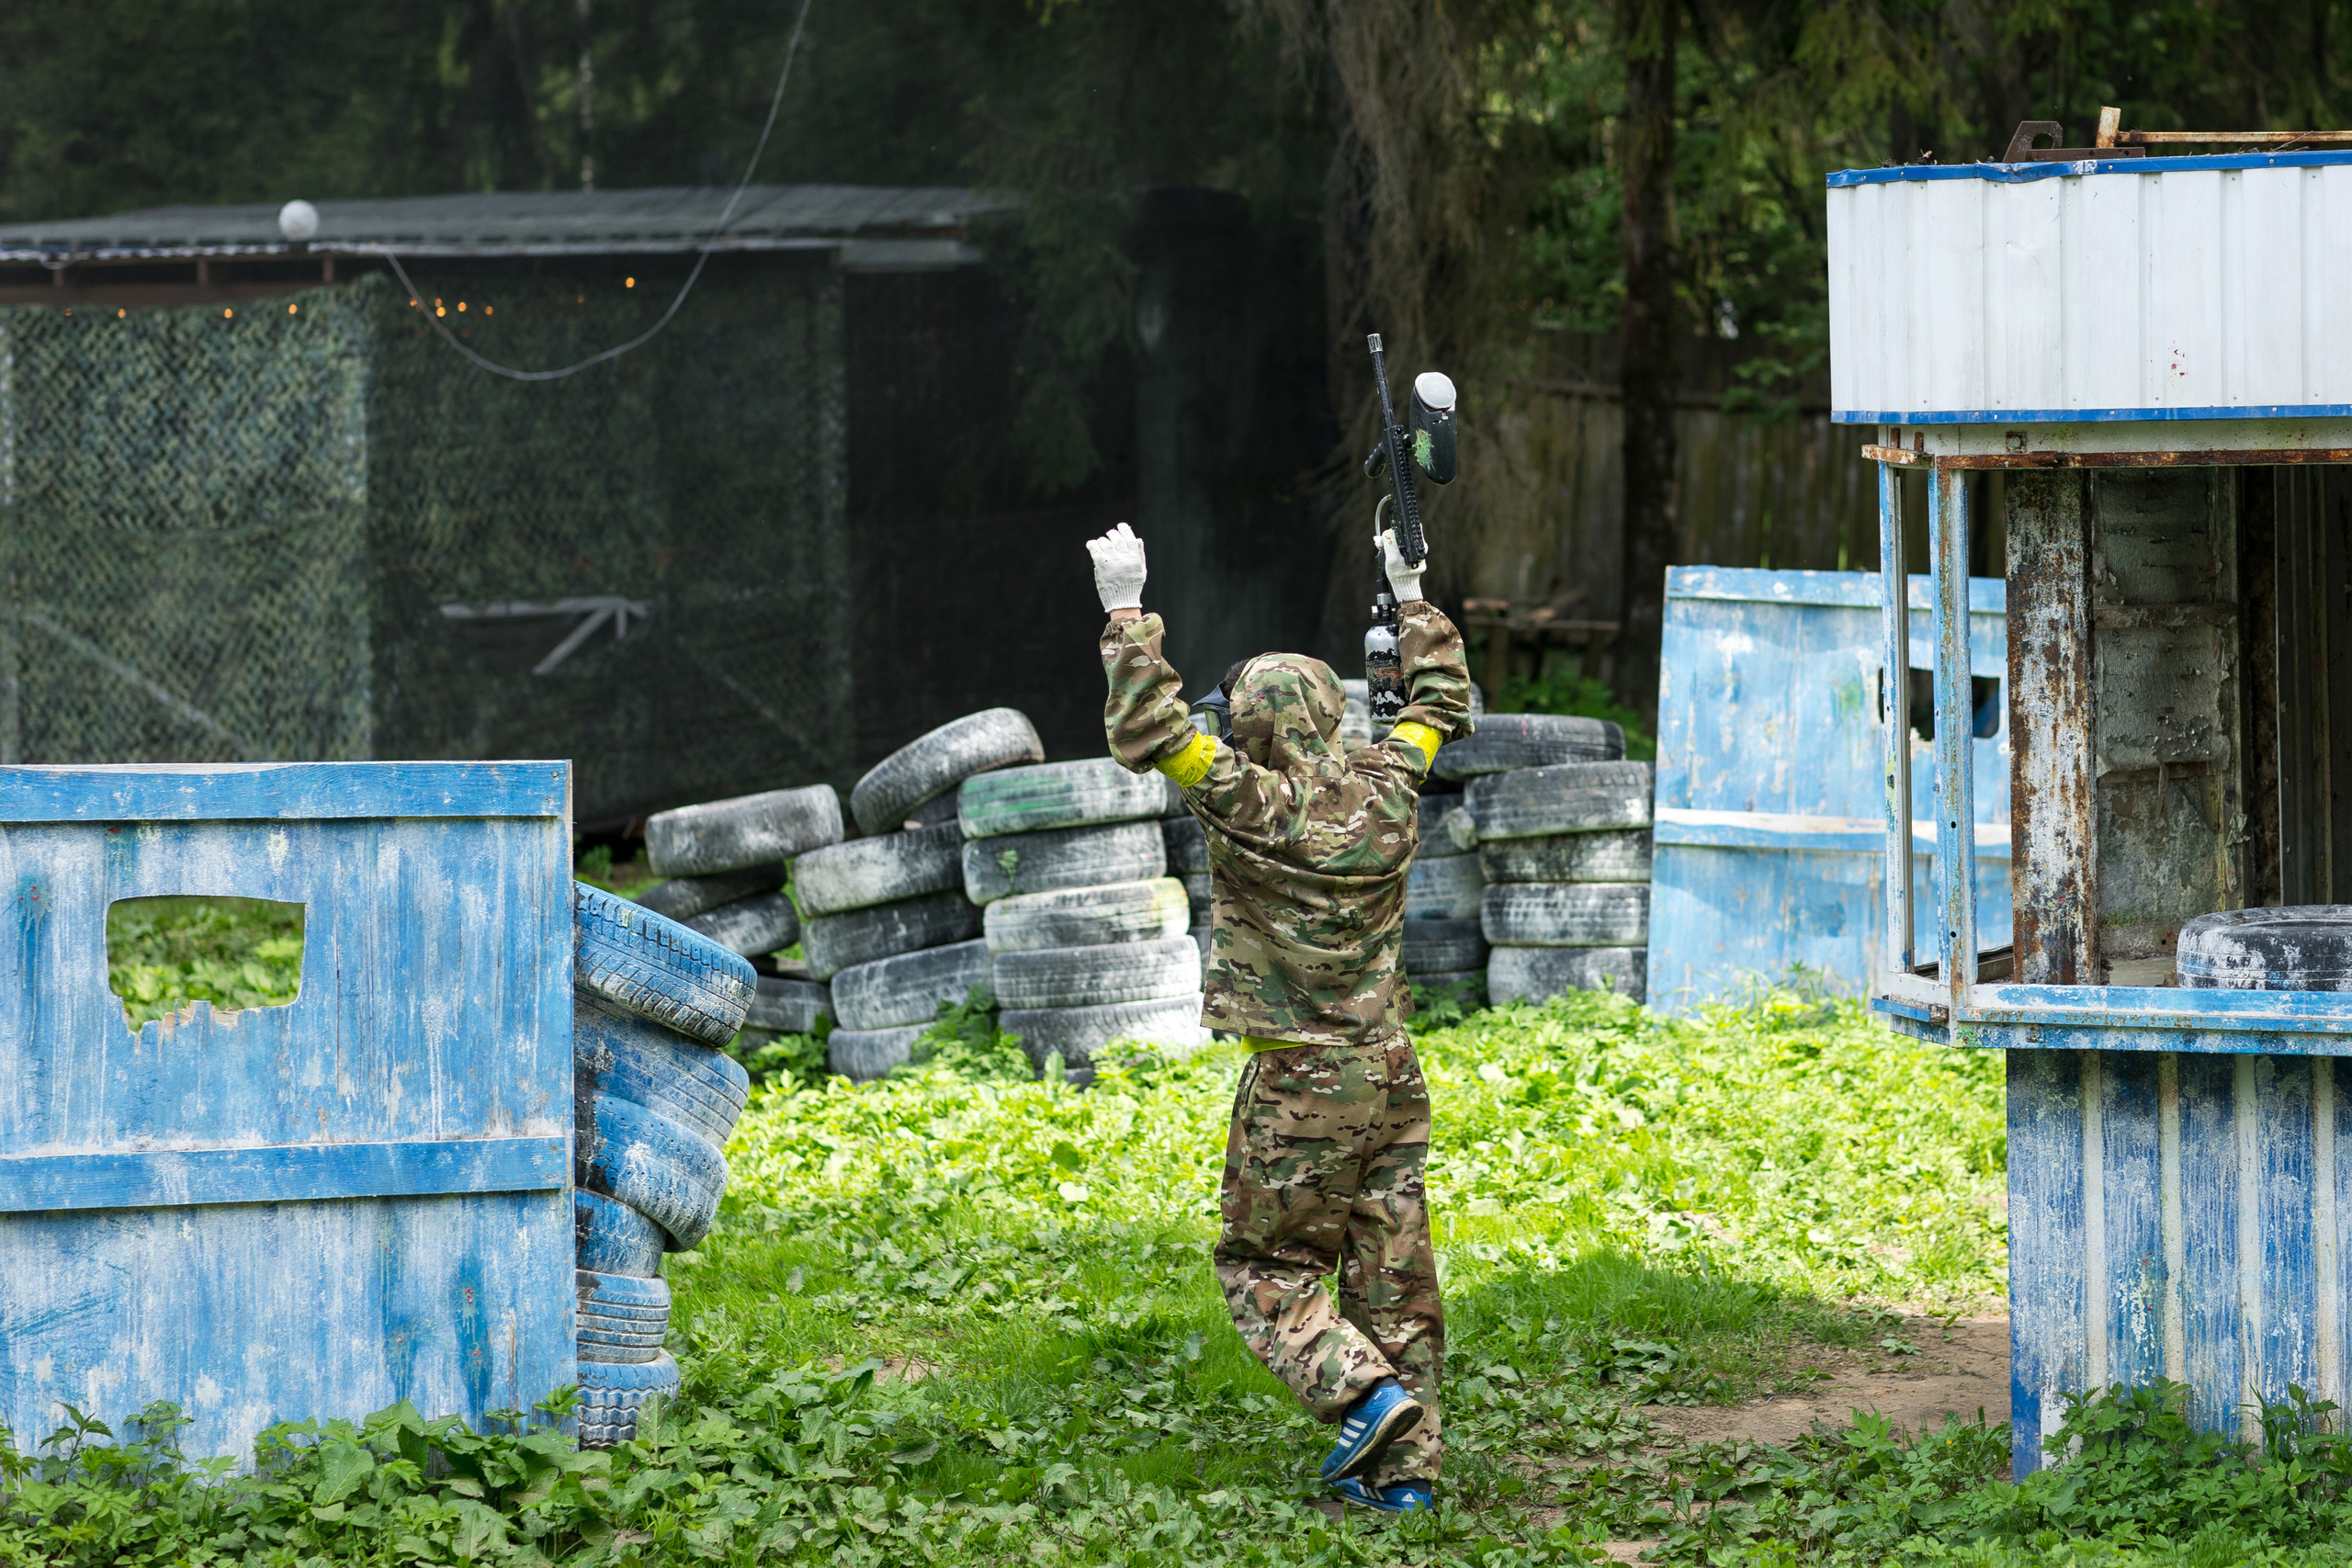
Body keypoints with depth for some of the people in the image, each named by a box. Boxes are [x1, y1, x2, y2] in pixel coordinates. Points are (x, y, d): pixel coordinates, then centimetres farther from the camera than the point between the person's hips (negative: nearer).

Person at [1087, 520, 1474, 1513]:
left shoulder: (1250, 806, -15)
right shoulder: (1386, 793, 2)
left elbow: (1148, 731, -17)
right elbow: (1439, 705, 21)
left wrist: (1126, 613, -12)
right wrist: (1412, 598, 30)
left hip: (1297, 1086, -6)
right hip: (1391, 1074, 6)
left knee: (1266, 1270, 7)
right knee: (1392, 1272, 9)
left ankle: (1369, 1395, -13)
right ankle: (1405, 1463, 8)